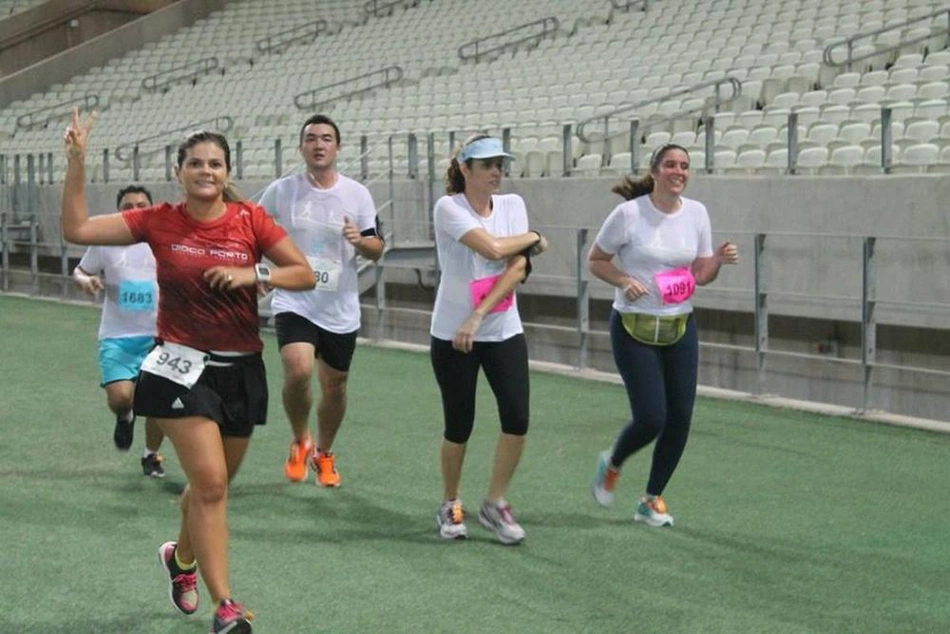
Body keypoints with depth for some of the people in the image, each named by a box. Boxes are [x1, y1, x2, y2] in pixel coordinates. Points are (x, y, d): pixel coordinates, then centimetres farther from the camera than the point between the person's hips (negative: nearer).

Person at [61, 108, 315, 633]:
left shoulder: (251, 220, -4)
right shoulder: (160, 222, -5)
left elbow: (305, 275, -5)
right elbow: (77, 229, -5)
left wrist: (253, 274, -20)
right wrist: (76, 163, -13)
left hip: (242, 369, 3)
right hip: (182, 366, -3)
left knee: (212, 484, 16)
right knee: (210, 482, -16)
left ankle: (182, 556, 47)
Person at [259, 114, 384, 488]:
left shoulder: (357, 195, 1)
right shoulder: (281, 191, -2)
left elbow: (376, 250, 3)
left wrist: (360, 240, -18)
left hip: (341, 310, 2)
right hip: (294, 302, -2)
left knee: (334, 386, 10)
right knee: (298, 372, -24)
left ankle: (324, 454, 35)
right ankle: (300, 442, 3)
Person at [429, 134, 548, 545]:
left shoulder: (512, 204, 4)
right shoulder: (449, 207, -10)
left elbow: (518, 268, -5)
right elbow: (493, 249, -22)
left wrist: (478, 316, -14)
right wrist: (534, 239, -4)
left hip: (503, 330, 4)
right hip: (453, 334, -4)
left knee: (517, 420, -7)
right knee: (459, 426, 2)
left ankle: (495, 504, 11)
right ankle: (450, 507, 24)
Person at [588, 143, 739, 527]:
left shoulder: (696, 213, 2)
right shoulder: (629, 213, -12)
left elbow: (701, 275, 8)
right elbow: (596, 260, -2)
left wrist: (720, 260, -13)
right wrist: (624, 281, -19)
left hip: (680, 329, 5)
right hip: (634, 329, -5)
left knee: (679, 420, 2)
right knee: (651, 419, -11)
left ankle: (651, 501, 20)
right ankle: (611, 465, 23)